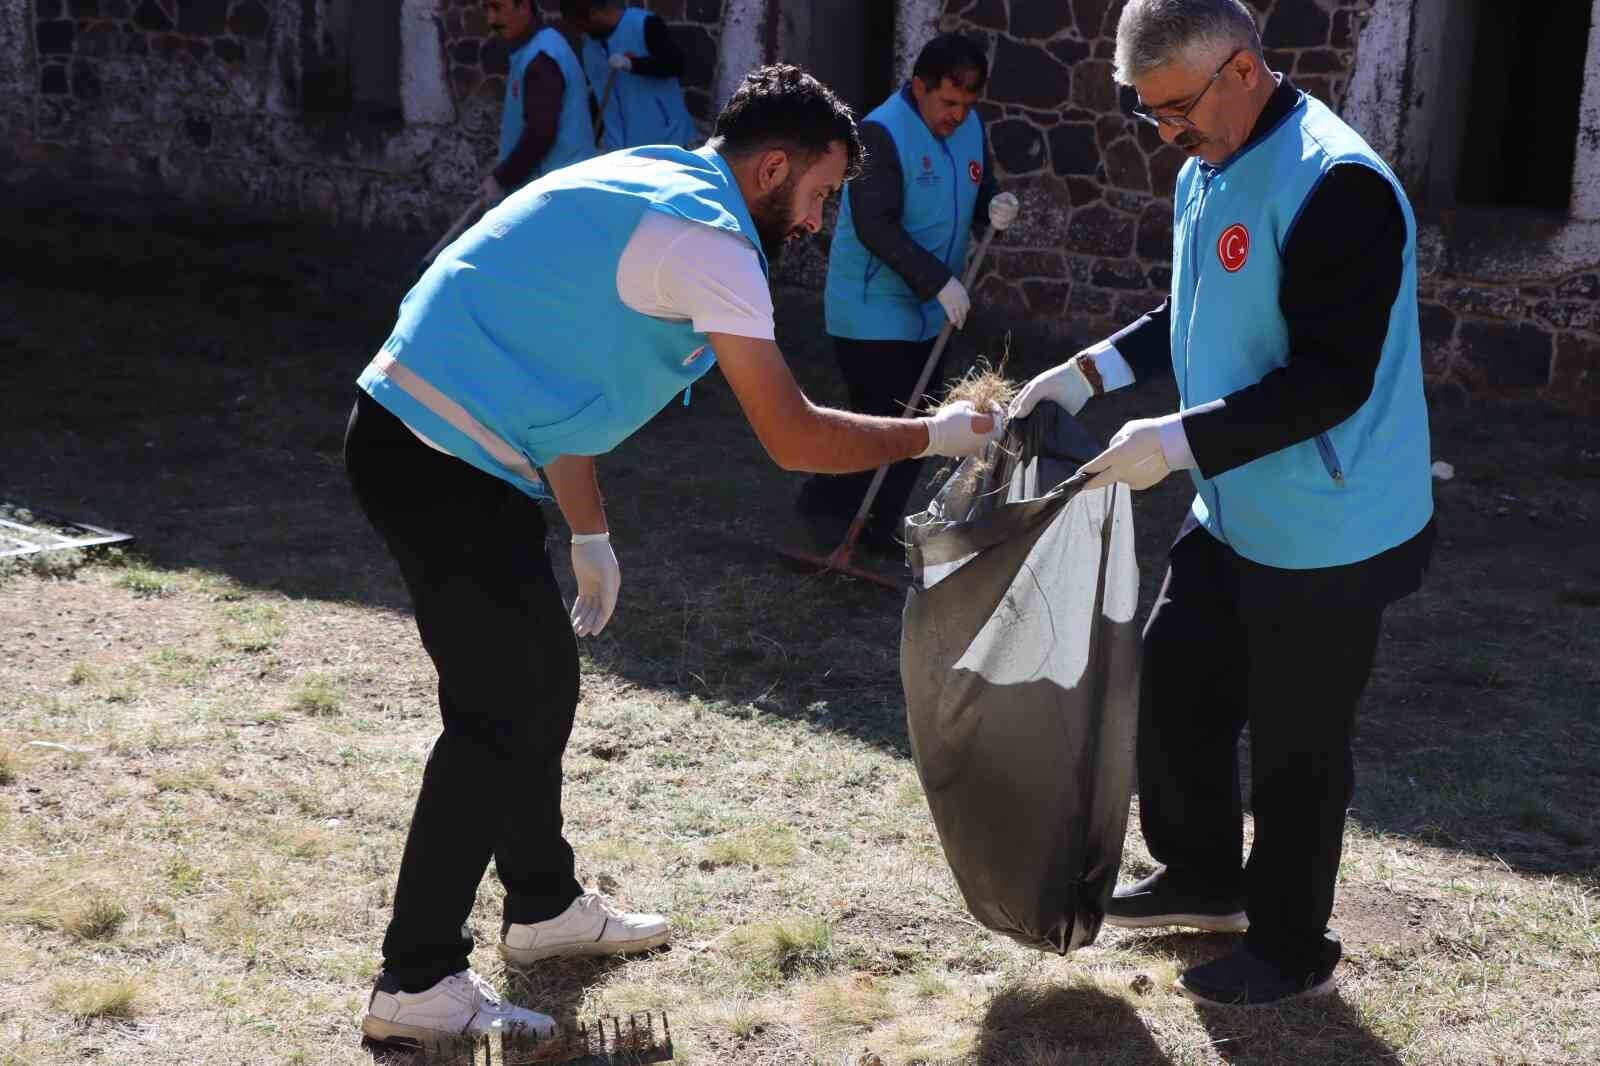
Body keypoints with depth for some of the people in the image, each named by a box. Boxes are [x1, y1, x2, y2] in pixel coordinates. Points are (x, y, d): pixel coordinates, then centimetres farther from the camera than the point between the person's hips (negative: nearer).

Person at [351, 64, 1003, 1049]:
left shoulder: (646, 192, 16)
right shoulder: (707, 238, -14)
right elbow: (794, 438, -15)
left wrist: (591, 536, 22)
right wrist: (936, 434, -1)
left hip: (426, 441, 10)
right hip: (440, 462, -10)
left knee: (543, 678, 18)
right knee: (500, 713, -4)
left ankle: (545, 907, 33)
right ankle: (417, 983, 3)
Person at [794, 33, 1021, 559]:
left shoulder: (971, 126, 3)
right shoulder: (881, 132, -21)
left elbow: (977, 191, 15)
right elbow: (876, 227, -25)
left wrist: (997, 204, -10)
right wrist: (939, 281, -29)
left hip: (927, 310, 8)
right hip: (873, 309, -8)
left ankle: (880, 529, 24)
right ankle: (825, 506, 10)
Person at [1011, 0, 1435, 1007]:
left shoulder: (1335, 187, -25)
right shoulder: (1208, 172, 4)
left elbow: (1332, 381, -27)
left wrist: (1180, 441, -29)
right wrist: (1094, 369, 4)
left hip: (1328, 535, -9)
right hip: (1233, 513, 9)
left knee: (1297, 745, 5)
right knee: (1174, 687, 20)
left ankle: (1292, 948, 24)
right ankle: (1205, 878, 42)